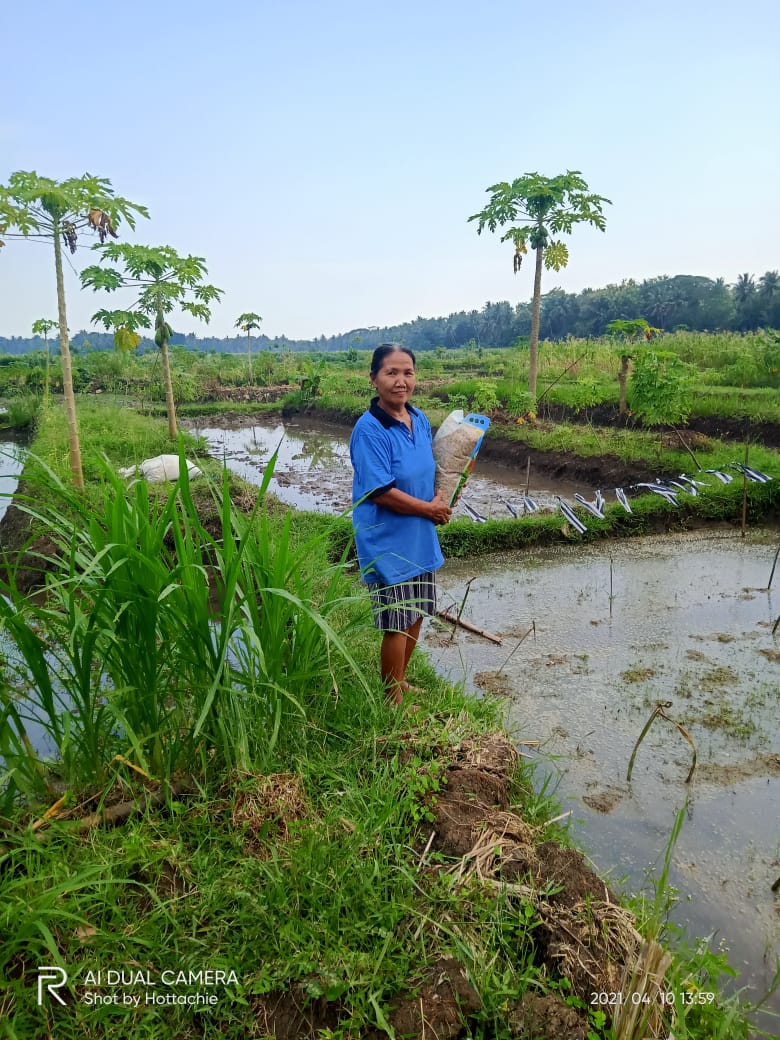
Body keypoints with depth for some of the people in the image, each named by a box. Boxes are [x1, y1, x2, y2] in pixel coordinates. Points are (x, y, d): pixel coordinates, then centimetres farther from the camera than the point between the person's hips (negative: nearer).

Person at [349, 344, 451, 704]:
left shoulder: (419, 420, 3)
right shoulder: (369, 430, -20)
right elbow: (381, 492, -24)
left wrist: (440, 498, -4)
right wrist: (430, 509, -13)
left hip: (420, 539, 8)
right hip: (388, 543, -7)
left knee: (416, 615, 19)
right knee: (397, 624, 5)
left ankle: (401, 681, 40)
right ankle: (393, 698, 26)